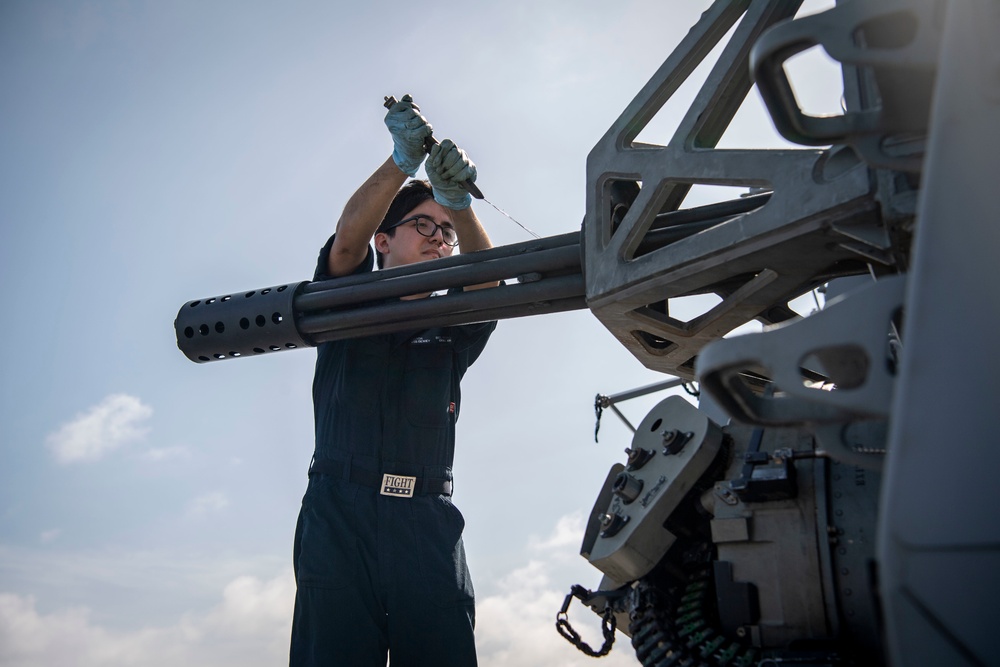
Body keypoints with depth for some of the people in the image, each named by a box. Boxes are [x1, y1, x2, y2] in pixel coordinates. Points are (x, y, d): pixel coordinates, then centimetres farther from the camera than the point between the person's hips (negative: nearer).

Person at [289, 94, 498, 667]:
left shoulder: (452, 330, 20)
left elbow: (486, 280, 0)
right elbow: (347, 237, -3)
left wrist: (459, 202, -19)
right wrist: (402, 162, -19)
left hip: (429, 521, 2)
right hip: (339, 511, -2)